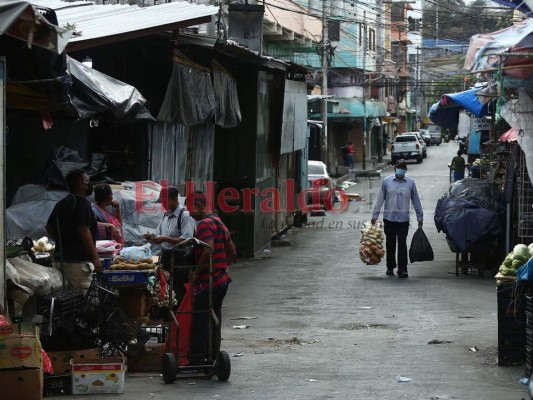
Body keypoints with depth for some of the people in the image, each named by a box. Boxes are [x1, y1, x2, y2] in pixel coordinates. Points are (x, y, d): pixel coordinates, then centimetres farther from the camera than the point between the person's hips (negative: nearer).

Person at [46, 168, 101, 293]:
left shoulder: (61, 204, 16)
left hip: (61, 259, 9)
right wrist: (95, 257, -16)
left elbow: (49, 227, 22)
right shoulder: (82, 203, -12)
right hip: (78, 262, -9)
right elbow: (83, 231, -19)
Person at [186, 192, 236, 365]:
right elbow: (232, 253, 20)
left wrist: (196, 272, -19)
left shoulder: (204, 224, -14)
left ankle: (196, 360, -4)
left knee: (200, 322, -5)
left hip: (207, 282, -10)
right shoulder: (219, 222, 17)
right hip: (222, 280, 10)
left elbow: (208, 250, -27)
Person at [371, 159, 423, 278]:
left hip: (403, 219, -1)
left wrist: (420, 217, 10)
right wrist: (375, 216, 5)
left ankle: (402, 269, -3)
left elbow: (416, 201, 10)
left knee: (402, 244, -4)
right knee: (390, 244, 8)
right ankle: (390, 267, 20)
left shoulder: (410, 183, 4)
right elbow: (380, 199, 6)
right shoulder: (387, 181, 3)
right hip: (389, 218, 1)